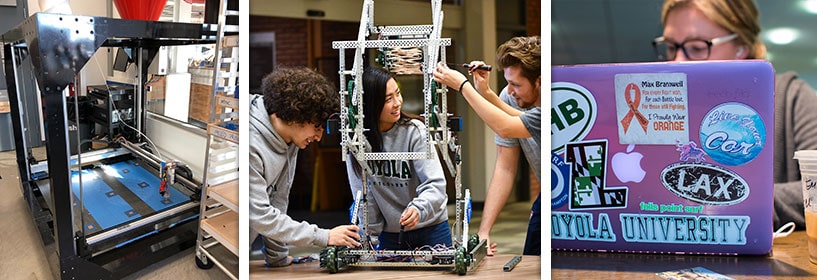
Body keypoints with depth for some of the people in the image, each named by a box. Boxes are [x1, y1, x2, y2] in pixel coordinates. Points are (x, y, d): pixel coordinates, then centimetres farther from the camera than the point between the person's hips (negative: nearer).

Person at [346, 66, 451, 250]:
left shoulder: (415, 131, -16)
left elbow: (435, 184, -20)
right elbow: (363, 194, -3)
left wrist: (418, 209, -37)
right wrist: (371, 230, -2)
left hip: (430, 228, -1)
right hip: (389, 233, 2)